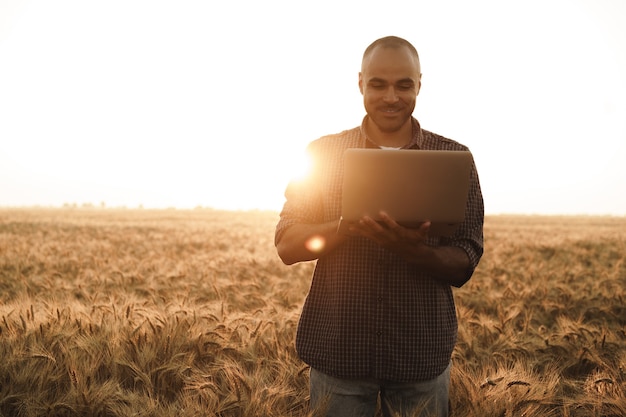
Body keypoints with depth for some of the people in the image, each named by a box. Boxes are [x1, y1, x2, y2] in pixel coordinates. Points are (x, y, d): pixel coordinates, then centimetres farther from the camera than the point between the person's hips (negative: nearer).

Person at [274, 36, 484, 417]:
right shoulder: (323, 153, 3)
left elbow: (465, 264, -1)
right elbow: (287, 245, -2)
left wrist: (415, 250, -23)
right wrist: (351, 224, -20)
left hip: (421, 355, 0)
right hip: (338, 352, 0)